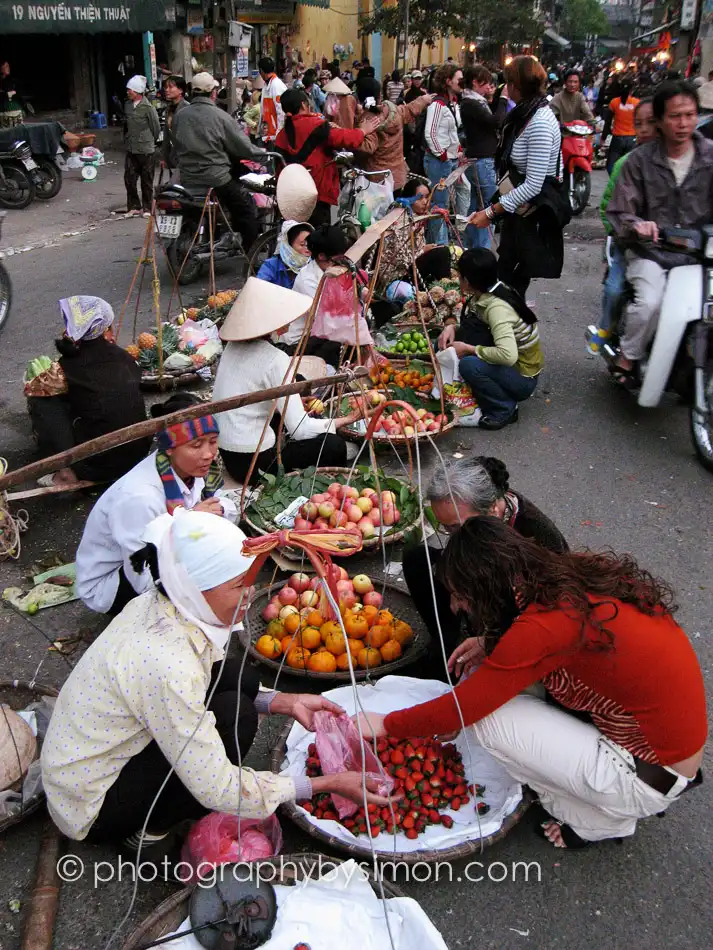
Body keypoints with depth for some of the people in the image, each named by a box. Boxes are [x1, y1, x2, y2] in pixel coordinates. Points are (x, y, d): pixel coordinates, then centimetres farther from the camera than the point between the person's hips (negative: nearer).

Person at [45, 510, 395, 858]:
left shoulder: (161, 605, -10)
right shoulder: (166, 662, -35)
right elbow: (217, 789, -26)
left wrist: (284, 702, -4)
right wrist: (327, 784, -20)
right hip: (89, 806, -8)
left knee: (238, 677, -2)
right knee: (234, 714, -22)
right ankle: (149, 833, -1)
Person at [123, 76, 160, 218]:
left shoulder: (148, 108, -12)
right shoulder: (127, 105, 6)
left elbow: (156, 128, -3)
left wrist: (149, 142, 9)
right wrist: (127, 140, 18)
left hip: (146, 151, -5)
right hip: (131, 150, 5)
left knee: (146, 182, 4)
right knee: (129, 179, 2)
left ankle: (147, 208, 15)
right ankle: (133, 206, 14)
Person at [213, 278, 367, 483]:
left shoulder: (234, 346, 3)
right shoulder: (275, 359, -20)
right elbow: (300, 429, -21)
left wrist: (295, 399, 18)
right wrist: (346, 420, -7)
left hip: (227, 455, 9)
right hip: (252, 463, -9)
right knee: (334, 446, -5)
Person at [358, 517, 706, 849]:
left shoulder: (543, 627, -26)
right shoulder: (581, 571, -5)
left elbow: (459, 708, -16)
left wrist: (385, 725, 0)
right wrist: (494, 646, 5)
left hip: (650, 779, -8)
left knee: (485, 717, -12)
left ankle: (597, 819, 7)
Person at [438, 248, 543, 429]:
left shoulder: (497, 307, -28)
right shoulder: (486, 294, -3)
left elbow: (508, 355, -40)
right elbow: (471, 326, 14)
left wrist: (468, 349, -27)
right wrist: (451, 327, -8)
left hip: (523, 379, -8)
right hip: (510, 367, 8)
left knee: (468, 365, -32)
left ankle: (505, 409, -9)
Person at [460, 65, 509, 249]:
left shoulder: (476, 102, 16)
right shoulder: (470, 104, -14)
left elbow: (491, 121, 17)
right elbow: (496, 122, -22)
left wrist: (492, 100, 7)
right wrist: (503, 99, -12)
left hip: (480, 160, 11)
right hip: (482, 161, -11)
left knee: (476, 207, 15)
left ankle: (470, 246, 23)